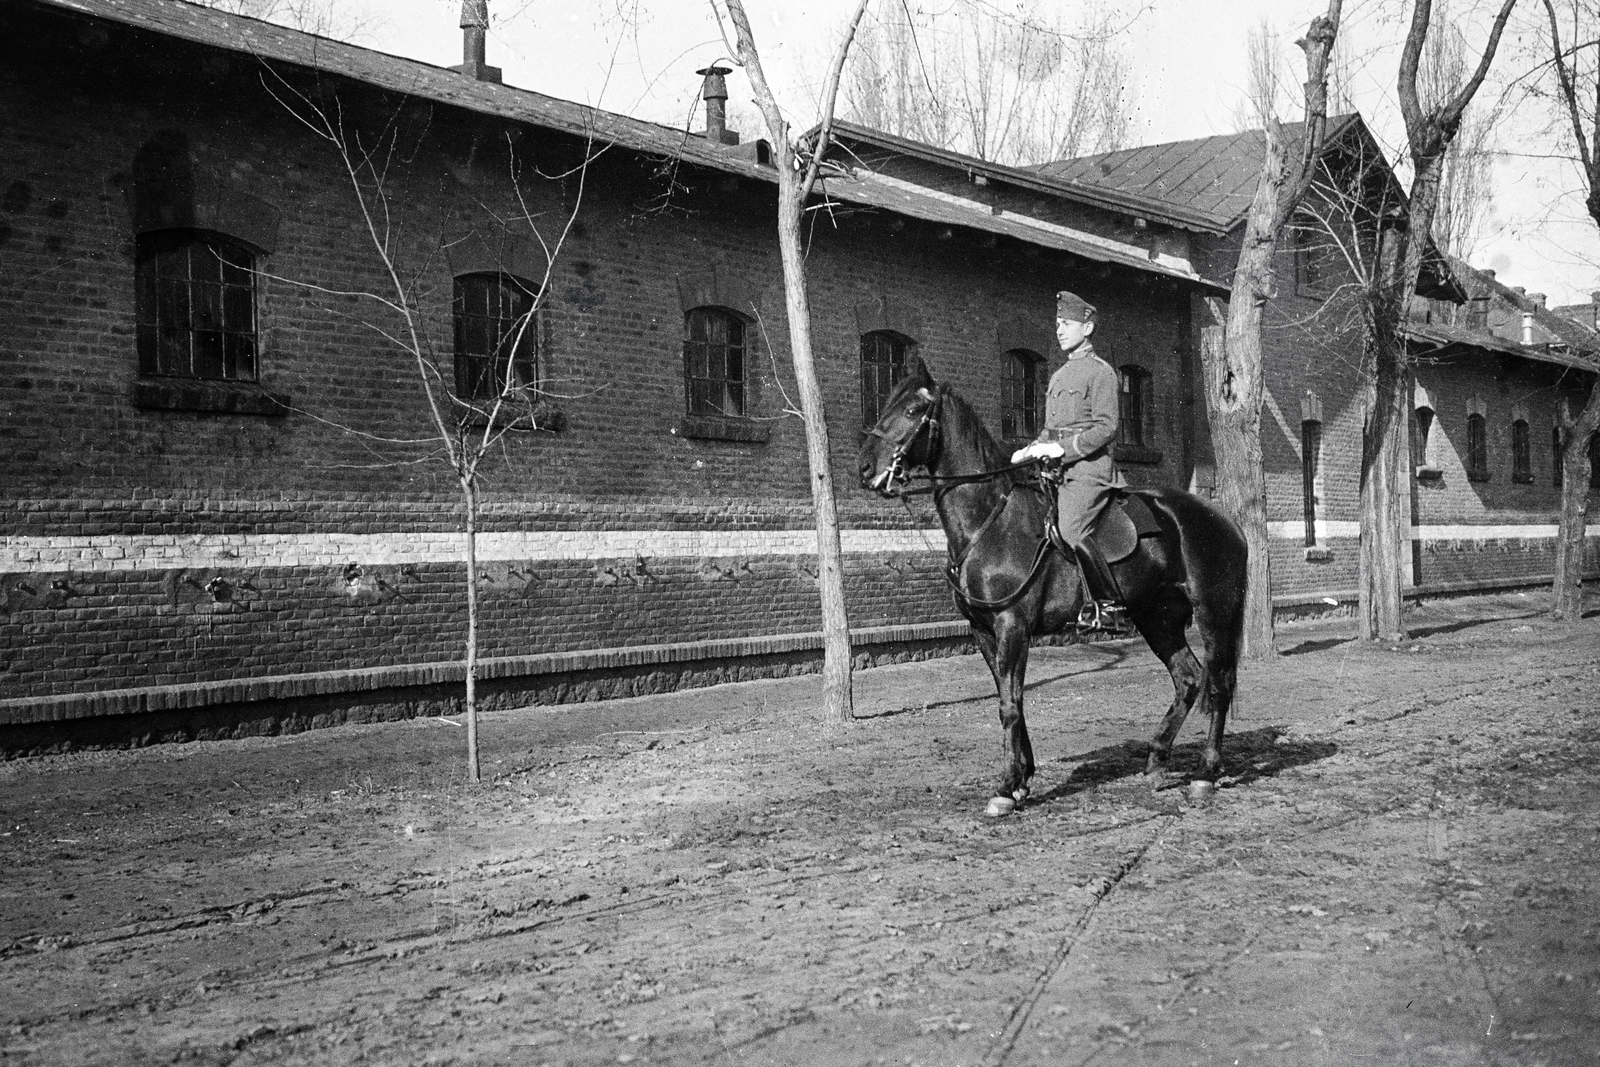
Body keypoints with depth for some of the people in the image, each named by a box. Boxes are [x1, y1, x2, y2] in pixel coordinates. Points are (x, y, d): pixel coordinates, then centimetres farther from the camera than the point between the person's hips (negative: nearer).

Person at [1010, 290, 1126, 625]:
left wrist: (1062, 448, -19)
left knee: (1070, 528, -26)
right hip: (1057, 470, 9)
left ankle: (1108, 601, -17)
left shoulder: (1100, 372, -2)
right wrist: (1031, 450, 8)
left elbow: (1106, 427, -12)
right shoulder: (1059, 376, 22)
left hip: (1089, 467, -9)